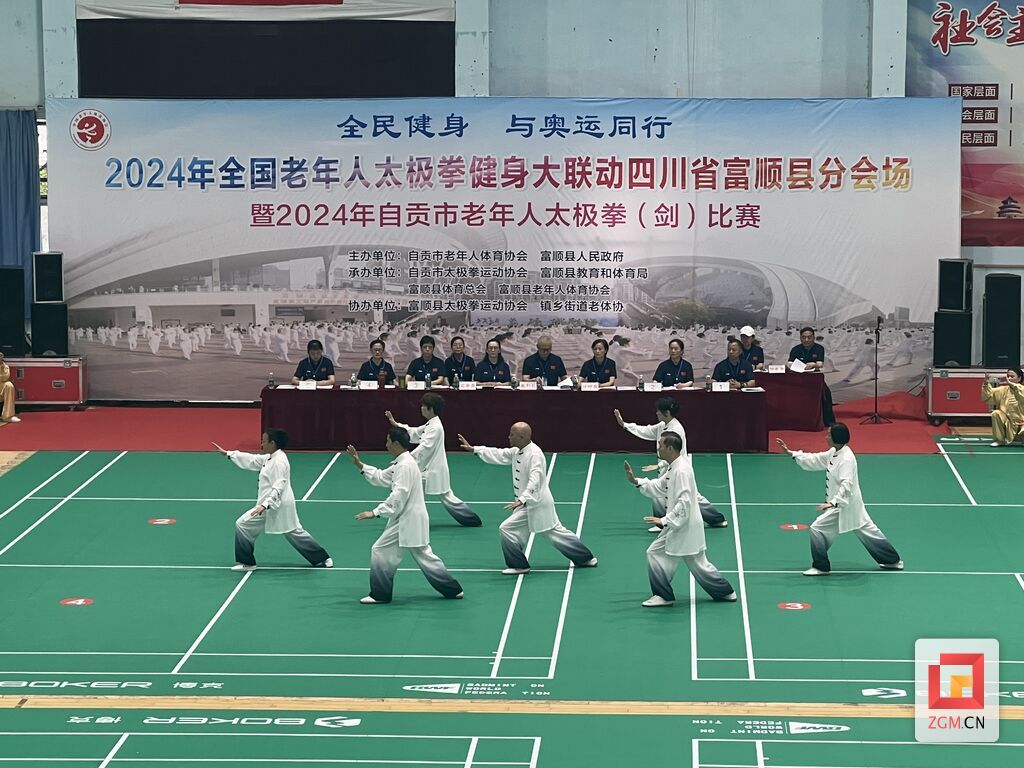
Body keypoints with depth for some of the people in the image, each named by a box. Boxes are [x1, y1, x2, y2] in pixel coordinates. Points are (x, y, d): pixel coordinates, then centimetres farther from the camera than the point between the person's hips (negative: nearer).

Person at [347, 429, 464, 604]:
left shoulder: (405, 466, -20)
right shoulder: (401, 463, 12)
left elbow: (398, 497, -26)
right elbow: (381, 477, 20)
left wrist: (375, 512, -27)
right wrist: (359, 464, 14)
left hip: (407, 520, -10)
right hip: (412, 518, 10)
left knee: (381, 551, -4)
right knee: (423, 555, 16)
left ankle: (380, 594, 4)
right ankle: (453, 590, 20)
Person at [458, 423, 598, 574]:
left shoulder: (534, 454, -23)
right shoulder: (517, 452, 6)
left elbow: (534, 481, -32)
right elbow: (498, 455, 14)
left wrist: (521, 500, -44)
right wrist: (473, 448, 10)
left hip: (535, 504, -10)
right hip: (528, 502, 10)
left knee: (507, 529, -9)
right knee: (555, 532, 17)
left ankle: (518, 565, 5)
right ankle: (586, 558, 26)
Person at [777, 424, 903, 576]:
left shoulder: (846, 459, -24)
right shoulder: (833, 453, 5)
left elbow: (846, 485, -32)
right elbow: (813, 460, 14)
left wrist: (832, 503, -41)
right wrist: (790, 452, 12)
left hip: (845, 505, -10)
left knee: (817, 528, -8)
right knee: (867, 531, 18)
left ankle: (821, 567, 3)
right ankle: (894, 561, 28)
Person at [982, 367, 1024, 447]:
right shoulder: (1003, 390, 0)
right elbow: (988, 396, -3)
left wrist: (1011, 384, -36)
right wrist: (986, 384, -19)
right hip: (1007, 423, 2)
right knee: (996, 413, -25)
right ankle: (999, 440, -8)